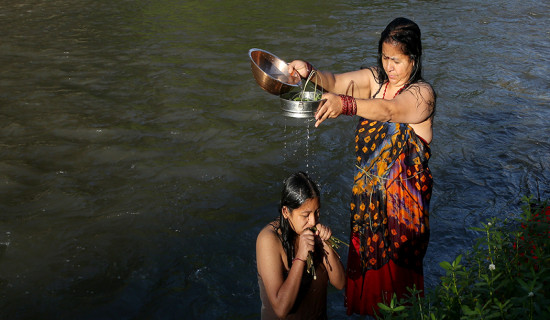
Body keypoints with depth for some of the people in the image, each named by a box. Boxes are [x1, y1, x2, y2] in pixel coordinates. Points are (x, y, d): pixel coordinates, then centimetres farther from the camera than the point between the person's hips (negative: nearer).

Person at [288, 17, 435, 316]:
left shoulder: (422, 93, -19)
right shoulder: (374, 78, 1)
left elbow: (387, 110, -39)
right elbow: (335, 81, -13)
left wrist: (345, 104, -57)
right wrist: (310, 73, -36)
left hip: (402, 196, -5)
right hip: (367, 189, 6)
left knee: (395, 263, 9)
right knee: (365, 253, 19)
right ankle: (365, 307, 42)